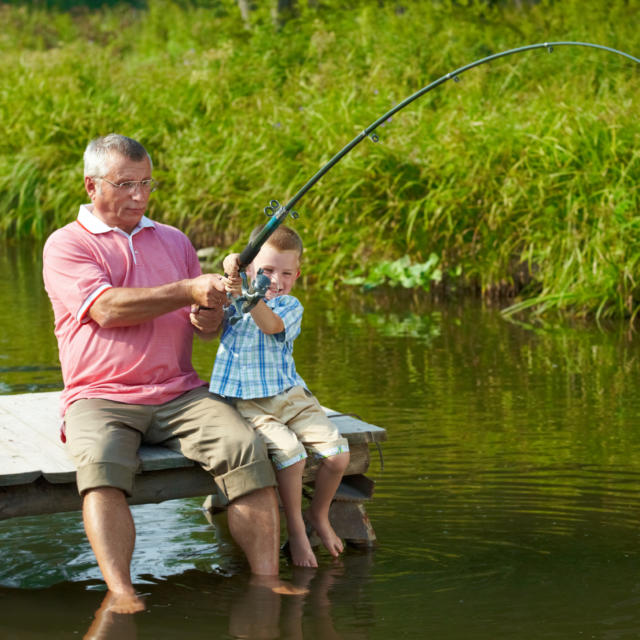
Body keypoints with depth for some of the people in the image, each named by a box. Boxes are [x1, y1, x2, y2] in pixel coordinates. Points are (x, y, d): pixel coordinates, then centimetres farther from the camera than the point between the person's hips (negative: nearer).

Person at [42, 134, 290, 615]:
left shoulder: (173, 241, 22)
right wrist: (188, 292, -18)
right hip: (100, 398, -4)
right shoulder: (66, 245, 5)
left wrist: (210, 318, -4)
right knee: (101, 464, -37)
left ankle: (267, 579, -26)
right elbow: (107, 309, -12)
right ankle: (121, 593, -42)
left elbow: (207, 323, 22)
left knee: (245, 447, -25)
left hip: (180, 393, 4)